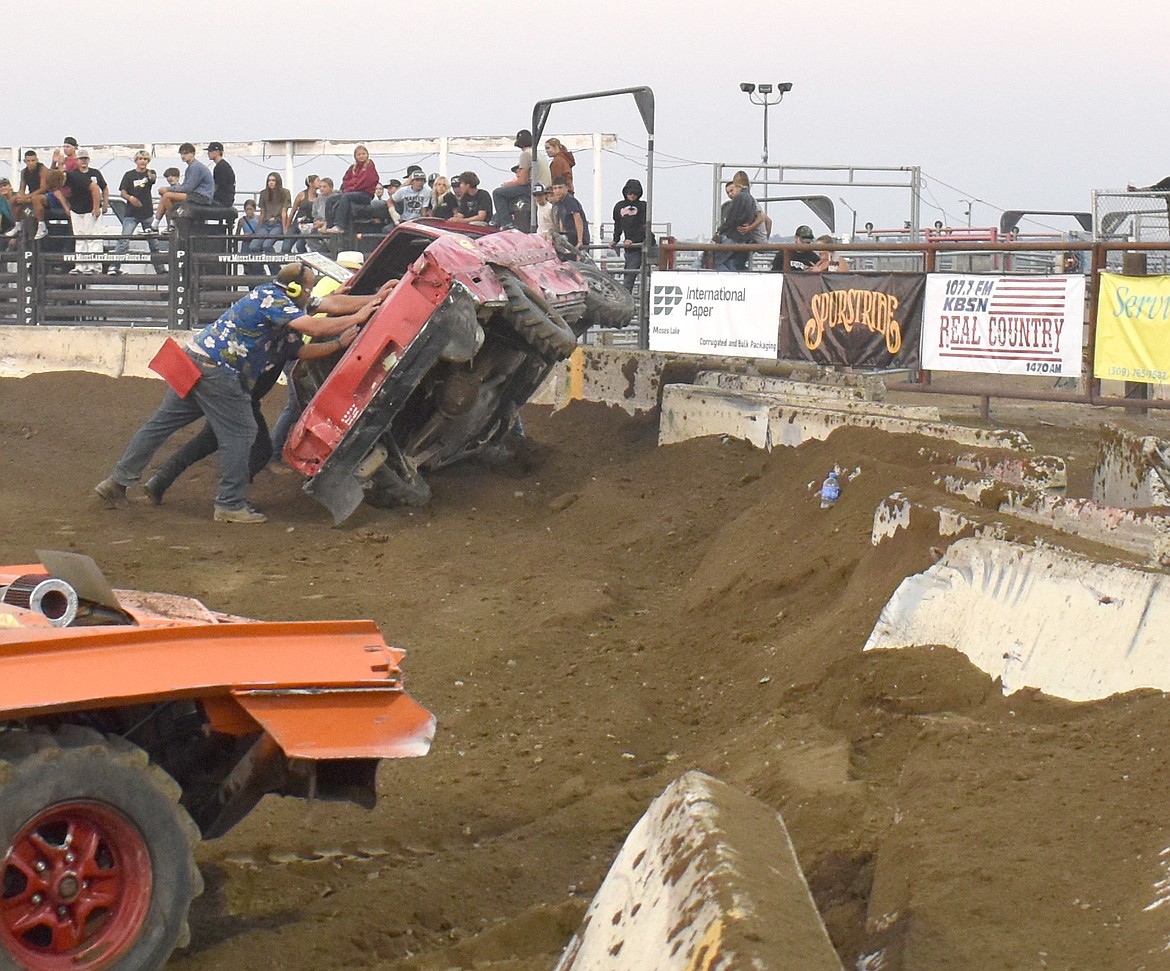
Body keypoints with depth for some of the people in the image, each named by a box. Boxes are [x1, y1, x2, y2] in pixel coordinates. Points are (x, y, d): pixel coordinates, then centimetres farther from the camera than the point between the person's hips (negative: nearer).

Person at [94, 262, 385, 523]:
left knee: (162, 423, 12)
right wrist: (358, 318, -14)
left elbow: (332, 305, 17)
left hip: (195, 356, 10)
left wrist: (374, 300, 14)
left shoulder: (274, 295, 16)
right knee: (239, 433, -4)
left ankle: (118, 480, 16)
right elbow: (315, 327, -24)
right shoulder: (273, 301, -13)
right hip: (216, 369, -10)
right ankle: (231, 505, -1)